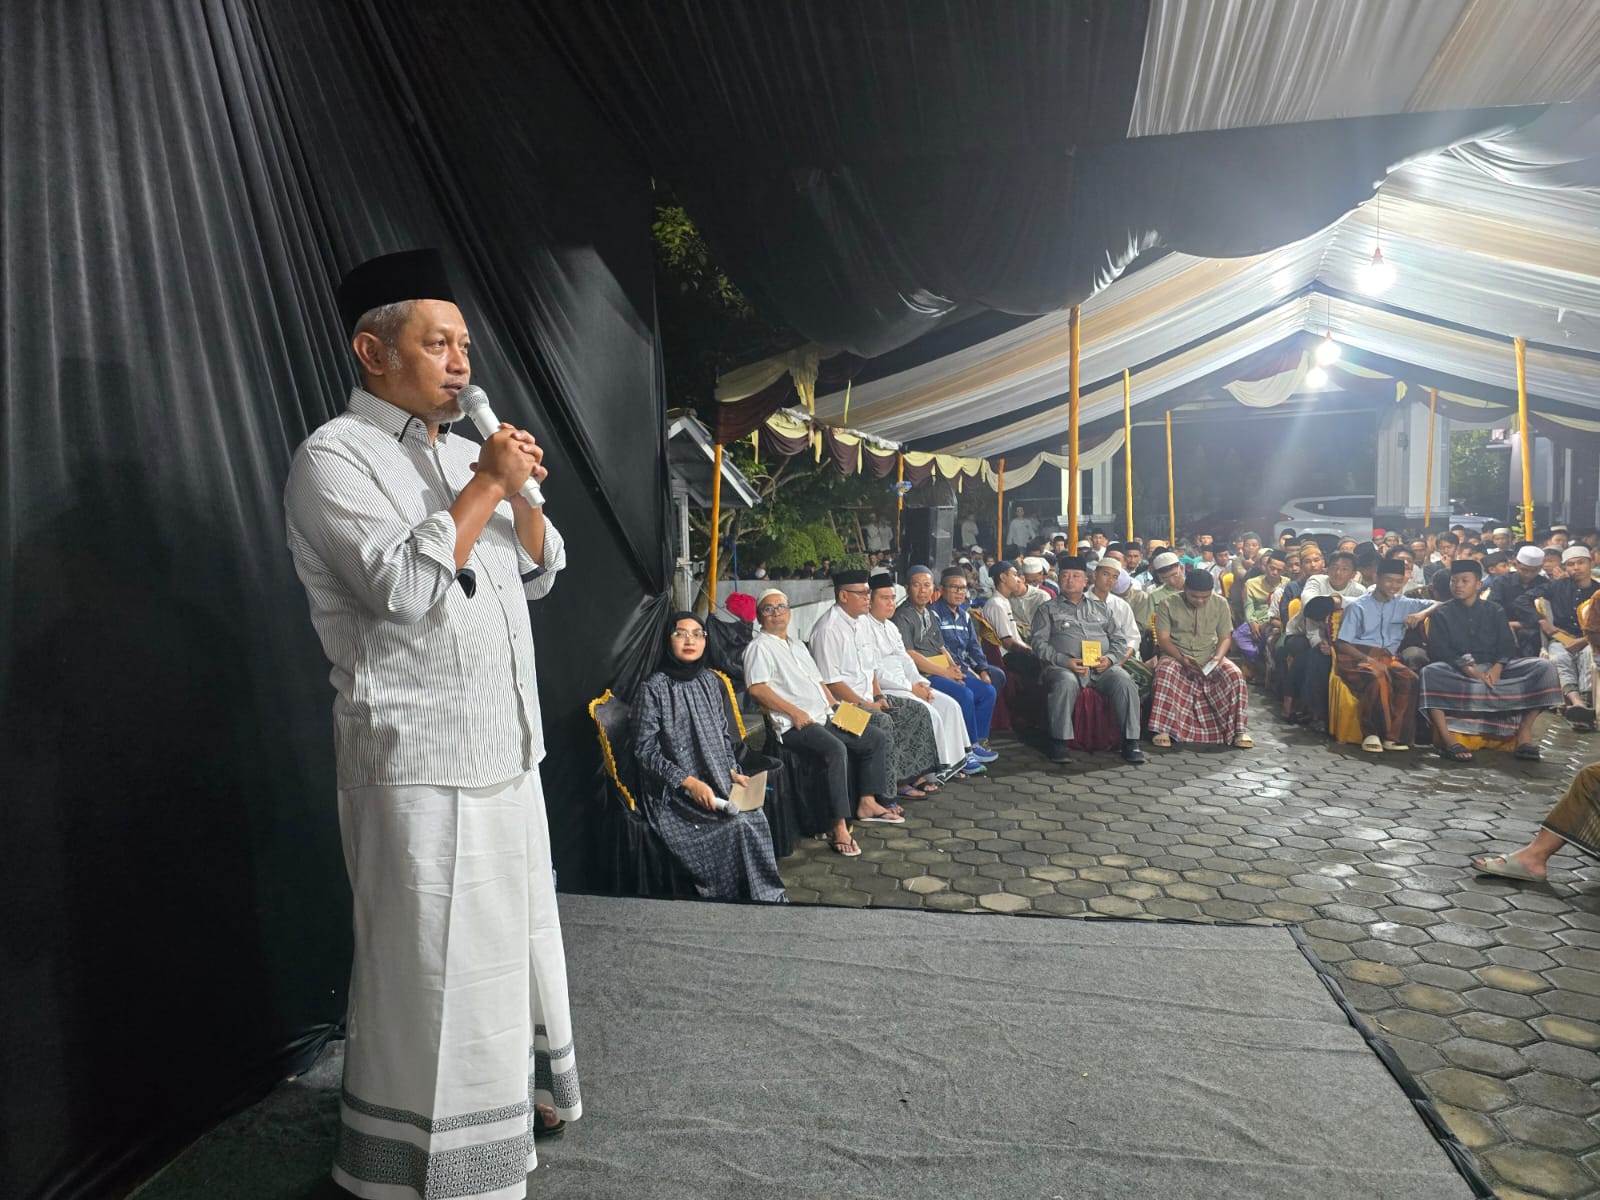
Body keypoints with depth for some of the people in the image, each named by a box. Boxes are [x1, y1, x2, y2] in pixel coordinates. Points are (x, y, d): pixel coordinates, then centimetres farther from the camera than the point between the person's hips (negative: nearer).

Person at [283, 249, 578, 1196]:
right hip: (419, 753, -8)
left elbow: (538, 573, 14)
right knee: (433, 955, 1)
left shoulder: (461, 448, 14)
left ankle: (518, 1092, 38)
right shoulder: (336, 457, -8)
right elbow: (405, 587, -22)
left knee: (515, 930, 19)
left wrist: (523, 492, -2)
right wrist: (487, 486, -15)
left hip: (505, 742, 8)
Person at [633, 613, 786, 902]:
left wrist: (733, 771, 2)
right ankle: (766, 897, -9)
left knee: (756, 816, -22)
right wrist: (689, 782, -18)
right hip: (675, 792, -5)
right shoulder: (654, 689, -7)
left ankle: (767, 897, -9)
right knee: (740, 824, -25)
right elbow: (645, 751, -9)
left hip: (718, 782, 5)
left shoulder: (712, 683, 12)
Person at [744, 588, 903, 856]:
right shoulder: (759, 647, -2)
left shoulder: (797, 645, 25)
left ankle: (867, 803, 11)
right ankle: (840, 827, -32)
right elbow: (756, 688, -16)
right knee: (836, 749, -34)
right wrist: (795, 713, -18)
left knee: (877, 738, 5)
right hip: (794, 725, -9)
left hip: (824, 716, 9)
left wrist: (837, 709, 11)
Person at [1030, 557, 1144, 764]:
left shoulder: (1100, 606, 25)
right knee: (1065, 683, -37)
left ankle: (1130, 742, -20)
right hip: (1065, 666, -2)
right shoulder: (1049, 609, 17)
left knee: (1125, 683, -28)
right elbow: (1039, 642, 4)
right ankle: (1059, 743, -28)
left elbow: (1119, 640, 21)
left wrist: (1110, 658, -2)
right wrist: (1064, 661, -12)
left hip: (1102, 667, 3)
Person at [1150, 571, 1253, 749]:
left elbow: (1225, 637, 5)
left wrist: (1218, 657, -16)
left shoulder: (1220, 603, 4)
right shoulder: (1168, 605, -4)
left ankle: (1238, 730, -16)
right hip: (1176, 656, -2)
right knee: (1165, 672, -36)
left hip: (1209, 657, 2)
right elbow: (1163, 638, -8)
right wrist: (1182, 658, -24)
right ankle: (1162, 729, -32)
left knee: (1235, 675, -27)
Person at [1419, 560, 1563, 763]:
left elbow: (1508, 646, 6)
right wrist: (1470, 671, -20)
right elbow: (1439, 651, -4)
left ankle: (1525, 731, -21)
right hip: (1457, 672, -3)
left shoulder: (1494, 611, 18)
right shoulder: (1441, 615, 10)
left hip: (1494, 668, 3)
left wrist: (1497, 668, -16)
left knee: (1543, 667, -19)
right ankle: (1445, 737, -44)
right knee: (1430, 672, -37)